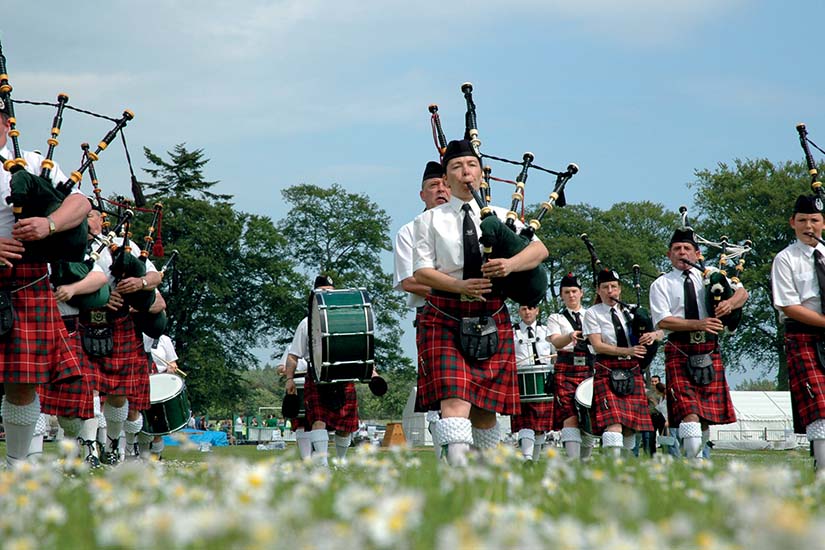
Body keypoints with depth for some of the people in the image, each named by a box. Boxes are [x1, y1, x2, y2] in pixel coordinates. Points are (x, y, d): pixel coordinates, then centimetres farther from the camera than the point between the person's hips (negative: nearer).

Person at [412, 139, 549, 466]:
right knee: (454, 399, -19)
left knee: (486, 407, 6)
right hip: (445, 319, -2)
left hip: (492, 319, 3)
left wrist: (510, 264, -22)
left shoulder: (500, 217, 12)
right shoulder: (430, 220, 7)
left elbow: (540, 249, -1)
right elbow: (421, 271, -2)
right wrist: (460, 286, -18)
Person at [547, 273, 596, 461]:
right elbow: (556, 342, -8)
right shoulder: (556, 318, 10)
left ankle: (585, 460, 14)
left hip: (590, 369, 3)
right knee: (570, 416, -15)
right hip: (566, 369, -3)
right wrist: (571, 336, -29)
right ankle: (573, 461, -24)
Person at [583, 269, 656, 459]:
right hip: (607, 372, -4)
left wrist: (652, 335, -9)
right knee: (613, 421, -19)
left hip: (632, 372, 4)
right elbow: (597, 345, -7)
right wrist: (627, 351, -17)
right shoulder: (592, 314, 3)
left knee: (631, 423, 2)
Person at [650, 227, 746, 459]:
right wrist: (698, 324, -18)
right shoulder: (661, 284, 5)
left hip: (709, 352, 4)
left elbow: (742, 292, 8)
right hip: (679, 352, -4)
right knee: (689, 412, -16)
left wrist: (730, 302, -16)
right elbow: (662, 321, -7)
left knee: (707, 412, 6)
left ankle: (698, 456, 19)